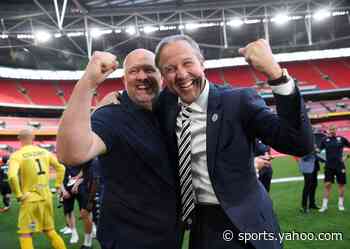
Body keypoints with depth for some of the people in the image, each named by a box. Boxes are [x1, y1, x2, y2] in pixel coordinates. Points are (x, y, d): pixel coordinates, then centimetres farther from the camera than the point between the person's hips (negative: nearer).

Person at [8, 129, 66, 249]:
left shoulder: (17, 155, -10)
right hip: (46, 197, 5)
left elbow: (12, 176, -25)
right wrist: (58, 185, 17)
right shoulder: (44, 152, 5)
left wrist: (18, 195, -14)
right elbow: (61, 168, 11)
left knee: (25, 234, 7)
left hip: (30, 199, -5)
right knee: (49, 230, 21)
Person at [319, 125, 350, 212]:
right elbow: (319, 149, 2)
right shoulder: (325, 140, 3)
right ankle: (324, 205, 6)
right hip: (329, 166, 0)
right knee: (327, 184, -1)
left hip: (340, 166, 0)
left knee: (341, 184, 9)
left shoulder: (341, 139, 1)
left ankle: (341, 203, 25)